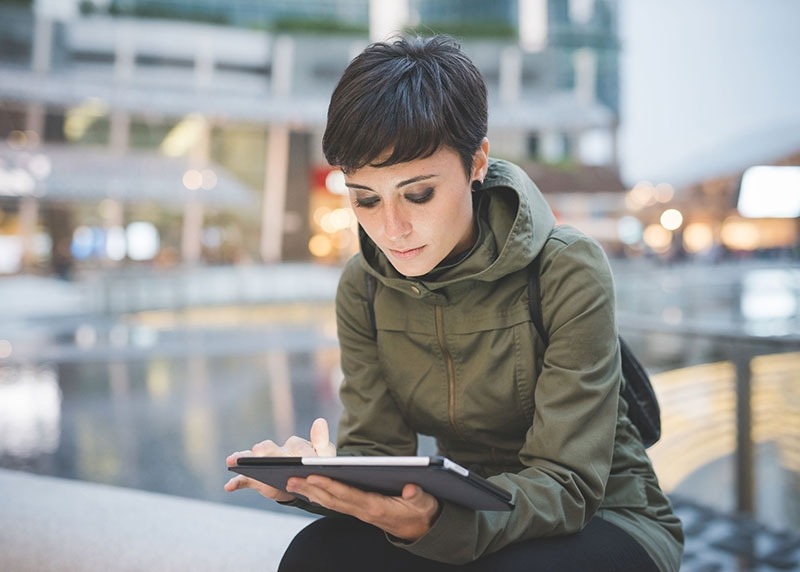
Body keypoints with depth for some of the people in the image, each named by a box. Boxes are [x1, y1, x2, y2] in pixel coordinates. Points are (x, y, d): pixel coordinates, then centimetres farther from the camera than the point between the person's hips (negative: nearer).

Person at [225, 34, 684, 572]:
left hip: (602, 517, -3)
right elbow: (377, 446, -6)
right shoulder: (363, 287, -4)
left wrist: (435, 519, -43)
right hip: (460, 521, 4)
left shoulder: (570, 271, -20)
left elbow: (565, 481, -23)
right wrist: (315, 473, -31)